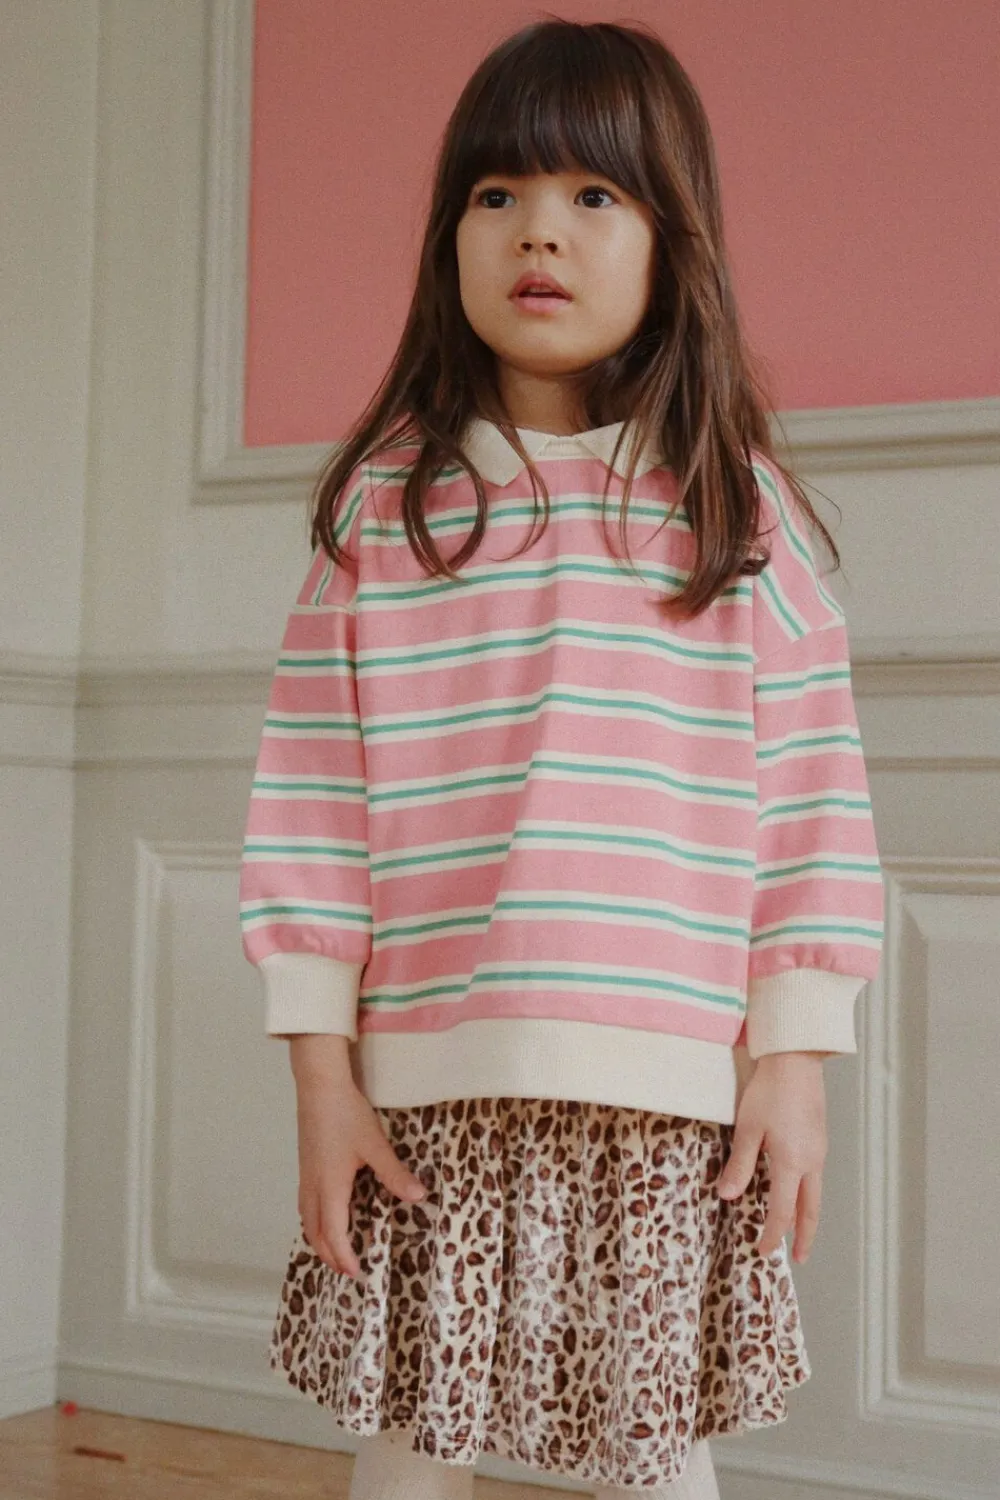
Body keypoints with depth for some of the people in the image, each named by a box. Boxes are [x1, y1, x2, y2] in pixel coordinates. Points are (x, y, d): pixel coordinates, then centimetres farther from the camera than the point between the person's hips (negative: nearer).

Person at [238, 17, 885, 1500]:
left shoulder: (740, 507, 3)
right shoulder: (379, 503, 2)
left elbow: (816, 793, 2)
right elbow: (306, 798, 0)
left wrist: (793, 1059, -2)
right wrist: (322, 1075, -2)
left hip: (672, 1099, 0)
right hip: (424, 1091, 1)